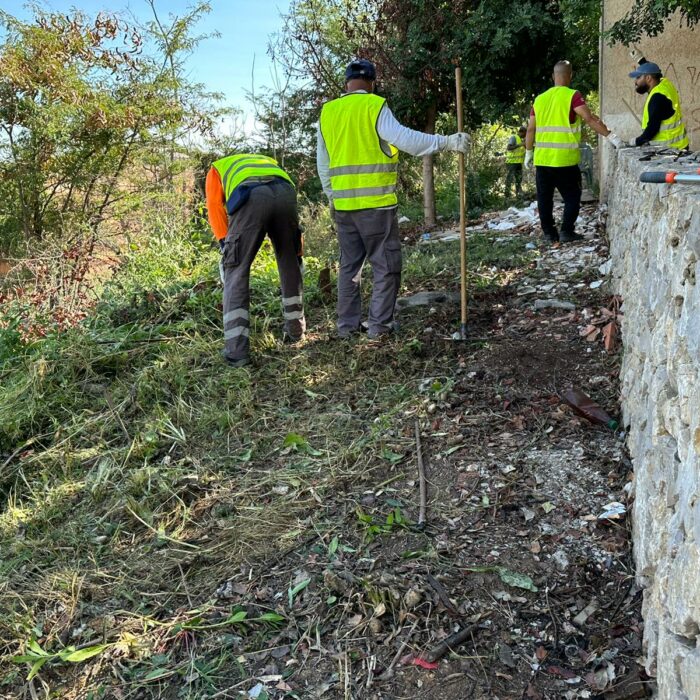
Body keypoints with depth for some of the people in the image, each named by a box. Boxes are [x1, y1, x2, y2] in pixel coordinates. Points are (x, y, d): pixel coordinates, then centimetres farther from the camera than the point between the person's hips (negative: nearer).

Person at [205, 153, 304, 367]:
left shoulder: (217, 169, 36)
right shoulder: (269, 161, 45)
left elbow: (215, 207, 17)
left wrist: (226, 244, 13)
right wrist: (297, 248, 29)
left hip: (251, 198, -3)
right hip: (285, 194, 3)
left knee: (236, 272, 2)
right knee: (290, 264, 22)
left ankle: (236, 351, -3)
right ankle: (296, 331, 33)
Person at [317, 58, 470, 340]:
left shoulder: (327, 112, 10)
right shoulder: (374, 106, -6)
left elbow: (322, 164, 15)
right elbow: (404, 139, -17)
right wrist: (447, 142, -14)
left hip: (343, 204, 6)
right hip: (375, 203, -5)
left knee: (349, 264, 15)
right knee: (386, 265, 4)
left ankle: (347, 325, 18)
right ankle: (379, 325, 4)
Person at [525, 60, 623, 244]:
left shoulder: (540, 99, 9)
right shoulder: (572, 96, -5)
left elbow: (531, 129, 11)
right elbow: (590, 119, -15)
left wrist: (528, 153, 20)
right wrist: (611, 136, -14)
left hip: (542, 159, 4)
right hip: (565, 160, -4)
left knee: (545, 198, 11)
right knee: (572, 196, 8)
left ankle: (549, 233, 14)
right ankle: (566, 231, 3)